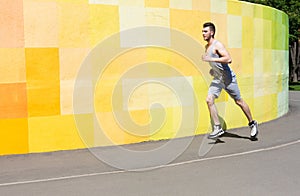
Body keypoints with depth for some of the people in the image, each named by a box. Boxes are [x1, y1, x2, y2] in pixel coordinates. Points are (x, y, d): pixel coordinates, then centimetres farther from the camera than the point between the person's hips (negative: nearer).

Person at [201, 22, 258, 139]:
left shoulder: (217, 45, -16)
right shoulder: (207, 47, 11)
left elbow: (228, 59, -29)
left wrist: (211, 59, -31)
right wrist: (213, 69, 12)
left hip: (228, 78, -7)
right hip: (217, 79, 8)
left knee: (239, 101, 5)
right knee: (209, 100, -10)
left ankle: (252, 123, 24)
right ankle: (217, 128, -7)